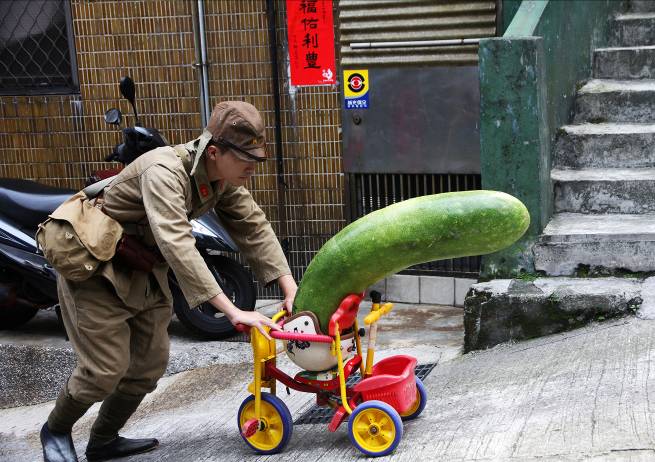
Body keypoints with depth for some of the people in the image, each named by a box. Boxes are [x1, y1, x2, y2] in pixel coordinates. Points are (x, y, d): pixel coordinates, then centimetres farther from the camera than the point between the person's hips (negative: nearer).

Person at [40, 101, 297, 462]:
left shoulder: (224, 178, -8)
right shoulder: (165, 171, -34)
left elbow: (255, 228, -4)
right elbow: (177, 246, -44)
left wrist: (291, 290, -15)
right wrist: (232, 312, -46)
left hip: (145, 273, 8)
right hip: (96, 270, -8)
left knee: (150, 364, 9)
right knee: (107, 368, -7)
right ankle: (55, 430, 21)